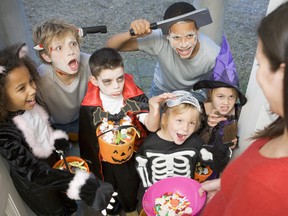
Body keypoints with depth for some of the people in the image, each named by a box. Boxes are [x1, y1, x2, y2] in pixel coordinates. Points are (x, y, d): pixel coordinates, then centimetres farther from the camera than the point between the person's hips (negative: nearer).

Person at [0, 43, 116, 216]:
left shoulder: (30, 105, -17)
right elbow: (34, 171, -41)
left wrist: (58, 139, -14)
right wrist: (80, 186, -46)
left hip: (55, 163, 5)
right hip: (35, 184, -5)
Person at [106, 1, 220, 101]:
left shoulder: (213, 55, -36)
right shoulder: (159, 40, -36)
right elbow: (110, 45, -34)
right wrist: (132, 34, -52)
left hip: (196, 92, 0)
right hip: (162, 89, 1)